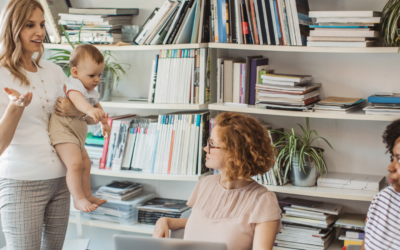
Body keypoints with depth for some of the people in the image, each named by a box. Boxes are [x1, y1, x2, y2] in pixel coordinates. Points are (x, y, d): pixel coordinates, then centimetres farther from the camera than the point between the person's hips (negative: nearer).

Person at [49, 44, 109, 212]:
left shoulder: (91, 91, 12)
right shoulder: (74, 85, -20)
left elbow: (97, 105, 34)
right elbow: (77, 99, -44)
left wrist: (104, 122, 42)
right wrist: (90, 110, -63)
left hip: (78, 132, 11)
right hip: (63, 128, -11)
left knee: (86, 163, 20)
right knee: (75, 163, -24)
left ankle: (87, 195, 35)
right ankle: (79, 200, -17)